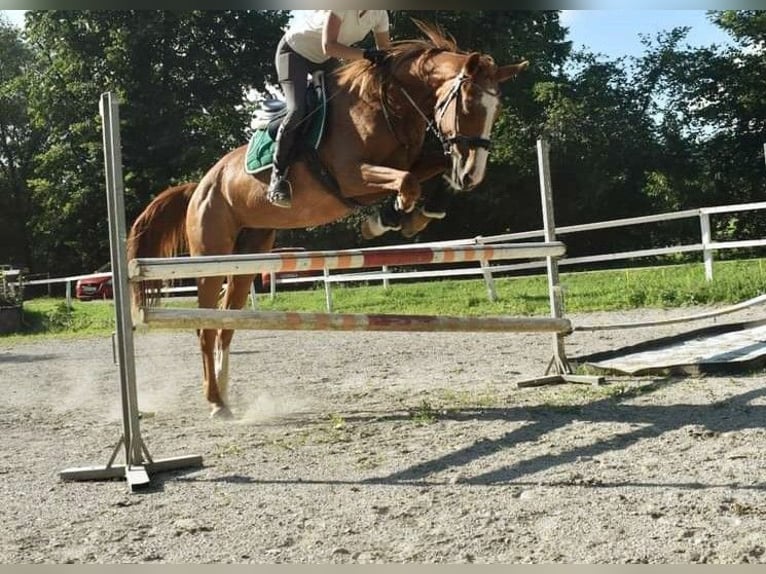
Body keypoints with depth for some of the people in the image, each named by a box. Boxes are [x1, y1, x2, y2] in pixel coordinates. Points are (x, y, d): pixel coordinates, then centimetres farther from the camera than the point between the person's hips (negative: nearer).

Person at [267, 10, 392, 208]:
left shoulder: (380, 14, -11)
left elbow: (385, 55, -4)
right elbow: (328, 47, -36)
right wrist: (366, 54, -43)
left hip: (325, 60, 8)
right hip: (294, 52, -8)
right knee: (297, 111, -23)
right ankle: (277, 177, -16)